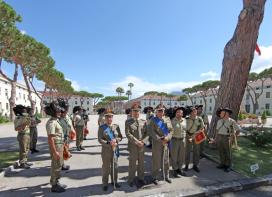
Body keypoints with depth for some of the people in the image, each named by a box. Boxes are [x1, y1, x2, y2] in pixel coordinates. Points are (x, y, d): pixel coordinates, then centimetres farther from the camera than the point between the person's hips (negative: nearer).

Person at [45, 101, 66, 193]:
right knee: (56, 166, 3)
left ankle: (56, 182, 34)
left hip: (59, 146, 10)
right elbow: (50, 139, -24)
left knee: (58, 165, 20)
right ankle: (54, 186, 18)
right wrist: (54, 151, -24)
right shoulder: (51, 122, -21)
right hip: (55, 147, -10)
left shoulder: (56, 120, 10)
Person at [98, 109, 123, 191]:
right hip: (106, 150, -3)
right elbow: (100, 139, -11)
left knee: (115, 166, 14)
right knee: (106, 167, 10)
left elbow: (120, 137, 5)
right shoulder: (101, 127, -6)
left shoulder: (116, 126, 2)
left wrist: (116, 140, -15)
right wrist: (109, 143, -22)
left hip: (115, 150, 3)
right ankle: (105, 183, 28)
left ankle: (114, 181, 34)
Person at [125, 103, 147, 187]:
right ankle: (131, 180, 24)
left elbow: (146, 133, 7)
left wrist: (143, 141, -8)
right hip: (132, 146, -3)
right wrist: (137, 142, -16)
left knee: (141, 163, 14)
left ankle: (141, 179, 32)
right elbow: (128, 134, -11)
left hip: (142, 146, 4)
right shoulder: (128, 122, -3)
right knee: (132, 163, 6)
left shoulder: (143, 121, 7)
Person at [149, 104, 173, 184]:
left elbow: (171, 130, 5)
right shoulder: (153, 120, -5)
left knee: (166, 160, 15)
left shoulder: (167, 119, 8)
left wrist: (167, 138, -12)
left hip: (166, 143, 4)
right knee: (156, 160, 6)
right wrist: (160, 140, -17)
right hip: (157, 143, -4)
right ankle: (155, 177, 22)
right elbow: (152, 132, -12)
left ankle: (166, 176, 32)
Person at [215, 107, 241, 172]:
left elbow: (238, 129, -2)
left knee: (227, 152, 4)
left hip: (226, 138, -5)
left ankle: (228, 166, 15)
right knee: (221, 152, 10)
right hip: (219, 138, 5)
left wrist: (233, 136, -2)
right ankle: (222, 164, 22)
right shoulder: (219, 121, 9)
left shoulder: (231, 121, -7)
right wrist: (216, 137, 11)